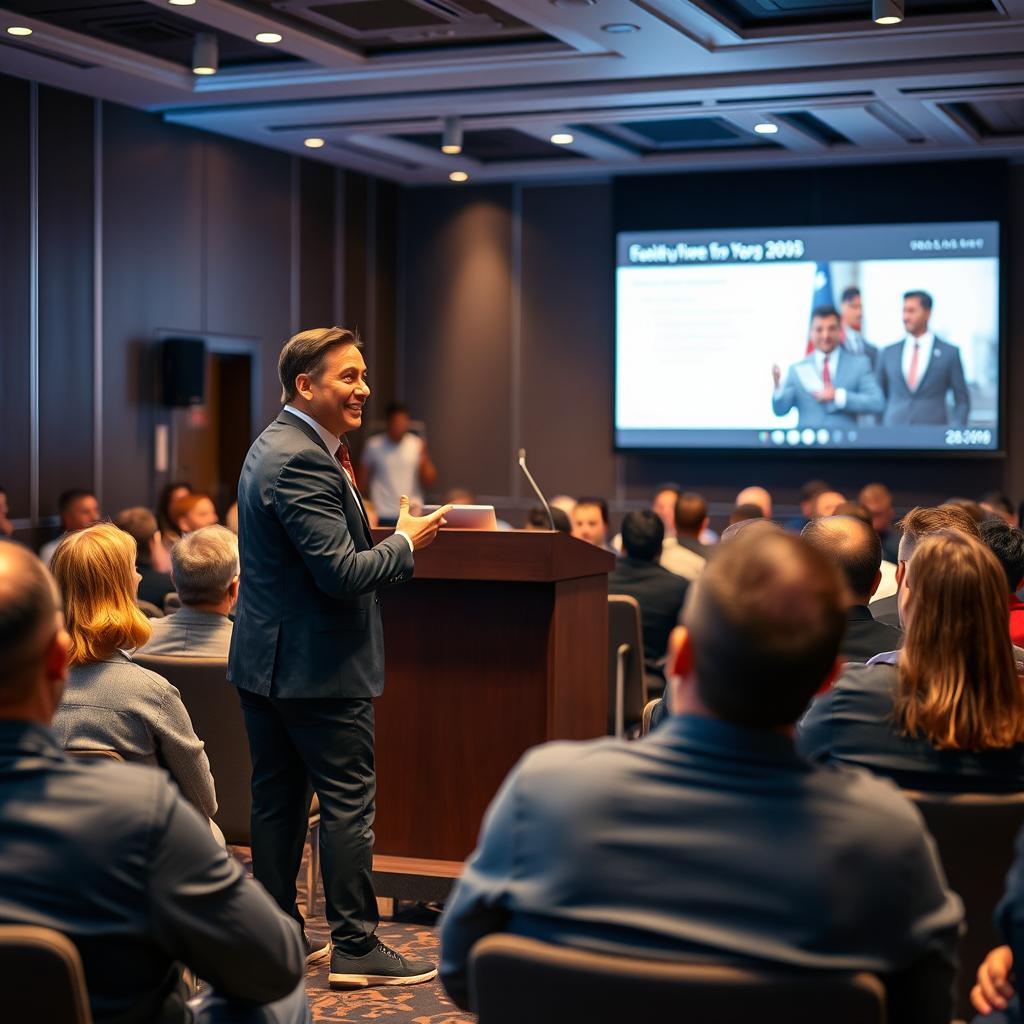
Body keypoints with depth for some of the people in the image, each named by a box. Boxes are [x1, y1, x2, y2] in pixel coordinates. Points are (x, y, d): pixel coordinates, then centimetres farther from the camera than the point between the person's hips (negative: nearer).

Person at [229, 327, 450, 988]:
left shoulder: (274, 446, 13)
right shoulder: (304, 461, -21)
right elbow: (343, 572, -25)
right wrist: (407, 543, -11)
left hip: (265, 659, 11)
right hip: (317, 667, -11)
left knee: (279, 800, 15)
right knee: (348, 803, -3)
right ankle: (355, 948, 2)